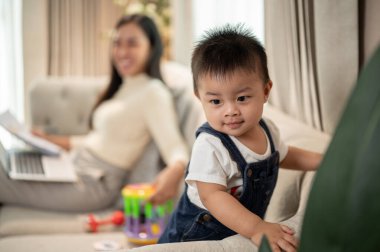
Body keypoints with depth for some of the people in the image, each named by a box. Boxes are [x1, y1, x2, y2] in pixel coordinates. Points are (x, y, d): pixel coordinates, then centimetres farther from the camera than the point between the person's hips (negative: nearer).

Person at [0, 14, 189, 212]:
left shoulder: (153, 92, -12)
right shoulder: (120, 88, 15)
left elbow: (176, 150, -22)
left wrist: (175, 171, -45)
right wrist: (52, 140, 22)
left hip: (95, 183, -9)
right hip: (74, 167, 9)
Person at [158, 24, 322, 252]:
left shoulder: (267, 130, -4)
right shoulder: (209, 146, -28)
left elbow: (283, 155, 18)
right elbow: (213, 196, -35)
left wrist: (320, 159, 8)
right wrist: (256, 228, -45)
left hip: (242, 231, 6)